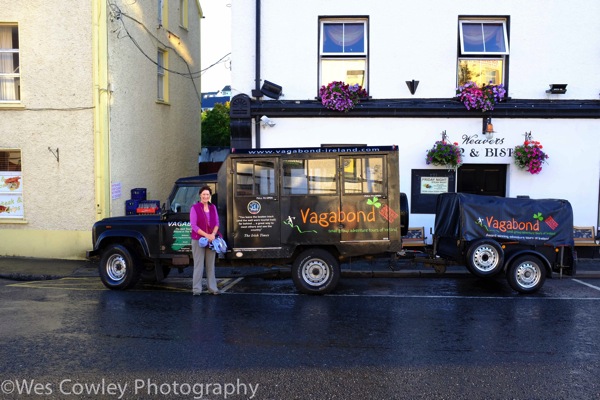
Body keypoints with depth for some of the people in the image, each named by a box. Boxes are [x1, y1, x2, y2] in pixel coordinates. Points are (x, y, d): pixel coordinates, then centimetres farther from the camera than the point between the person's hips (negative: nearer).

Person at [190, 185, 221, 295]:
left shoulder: (213, 207, 10)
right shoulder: (195, 208, -5)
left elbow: (216, 223, 9)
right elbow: (193, 225, -10)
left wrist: (213, 234, -9)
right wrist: (206, 235, -17)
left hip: (211, 239, 5)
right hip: (198, 240, -4)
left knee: (211, 264, 9)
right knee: (199, 264, -3)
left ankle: (212, 287, 15)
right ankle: (196, 288, 3)